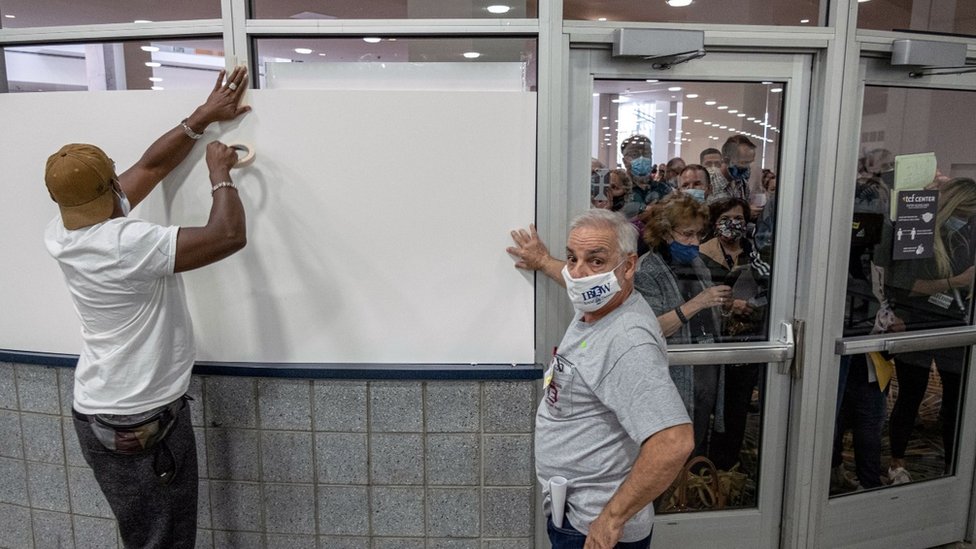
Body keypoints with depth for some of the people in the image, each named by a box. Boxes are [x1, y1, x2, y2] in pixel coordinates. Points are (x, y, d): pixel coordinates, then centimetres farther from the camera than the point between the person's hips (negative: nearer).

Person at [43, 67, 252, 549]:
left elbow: (151, 165, 6)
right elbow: (229, 236, -29)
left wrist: (205, 116, 10)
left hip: (96, 416, 9)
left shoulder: (60, 233, 0)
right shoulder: (124, 245, -27)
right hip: (143, 426, -9)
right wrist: (221, 173, -12)